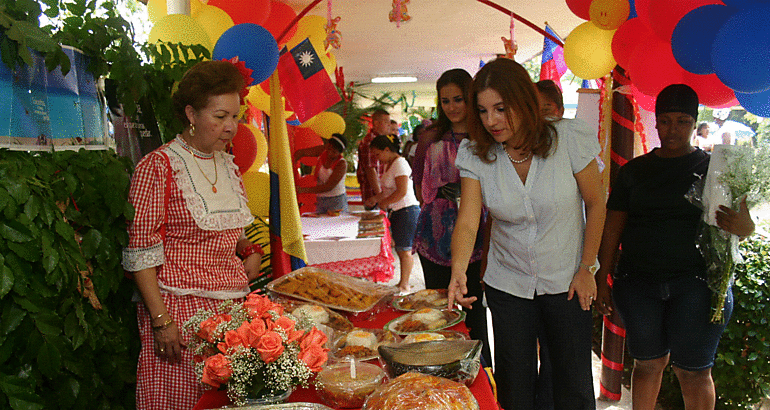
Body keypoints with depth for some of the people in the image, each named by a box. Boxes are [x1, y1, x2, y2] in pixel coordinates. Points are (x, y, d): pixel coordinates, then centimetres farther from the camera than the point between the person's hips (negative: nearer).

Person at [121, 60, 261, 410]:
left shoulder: (228, 166, 13)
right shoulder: (157, 167, -7)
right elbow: (141, 250, -10)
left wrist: (249, 250, 4)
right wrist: (160, 320, -15)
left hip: (235, 302, 6)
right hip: (180, 306, -5)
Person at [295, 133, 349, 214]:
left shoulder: (342, 164, -17)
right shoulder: (323, 150, -1)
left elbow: (329, 187, -22)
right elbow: (300, 152, 7)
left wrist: (304, 190, -25)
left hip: (337, 201, -5)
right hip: (320, 200, 5)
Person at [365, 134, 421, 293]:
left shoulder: (400, 164, -14)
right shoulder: (388, 164, 16)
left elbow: (402, 191, -22)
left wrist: (385, 202, -11)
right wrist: (375, 198, 14)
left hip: (407, 210, -9)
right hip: (395, 212, 9)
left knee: (404, 249, -5)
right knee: (399, 249, 9)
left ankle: (404, 284, 2)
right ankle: (403, 283, 14)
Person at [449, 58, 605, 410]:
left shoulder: (569, 139, -15)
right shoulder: (476, 156, -10)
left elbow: (595, 203, -5)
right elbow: (467, 221, -18)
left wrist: (586, 268, -5)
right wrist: (458, 270, -36)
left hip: (566, 281, -1)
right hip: (507, 285, 1)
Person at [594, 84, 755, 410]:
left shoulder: (713, 168, 7)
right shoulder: (634, 170, 10)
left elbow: (741, 225, 7)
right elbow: (612, 229, 9)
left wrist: (744, 227, -17)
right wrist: (602, 280, 5)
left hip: (695, 282, -1)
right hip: (637, 281, 2)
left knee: (693, 371, 1)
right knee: (649, 363, 7)